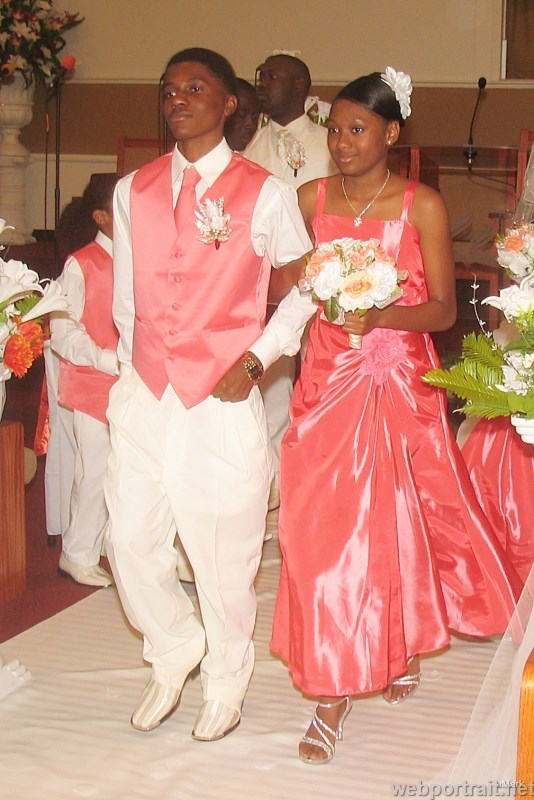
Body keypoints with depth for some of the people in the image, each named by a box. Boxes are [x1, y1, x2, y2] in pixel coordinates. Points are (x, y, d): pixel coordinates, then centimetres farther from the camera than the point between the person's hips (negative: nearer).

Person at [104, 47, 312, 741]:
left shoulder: (265, 193, -2)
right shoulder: (133, 191, 10)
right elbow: (126, 295, 15)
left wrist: (257, 359, -7)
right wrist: (133, 369, 11)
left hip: (223, 397, -4)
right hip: (144, 395, 4)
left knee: (224, 553, 5)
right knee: (130, 538, 6)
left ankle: (226, 684, 30)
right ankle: (174, 651, 34)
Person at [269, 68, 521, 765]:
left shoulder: (423, 206, -4)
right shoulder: (311, 199, 5)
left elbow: (444, 309, -6)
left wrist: (380, 314, -21)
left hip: (399, 382, -2)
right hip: (328, 380, 2)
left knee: (398, 521, 4)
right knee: (322, 526, -1)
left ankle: (405, 642, 32)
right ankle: (333, 692, 11)